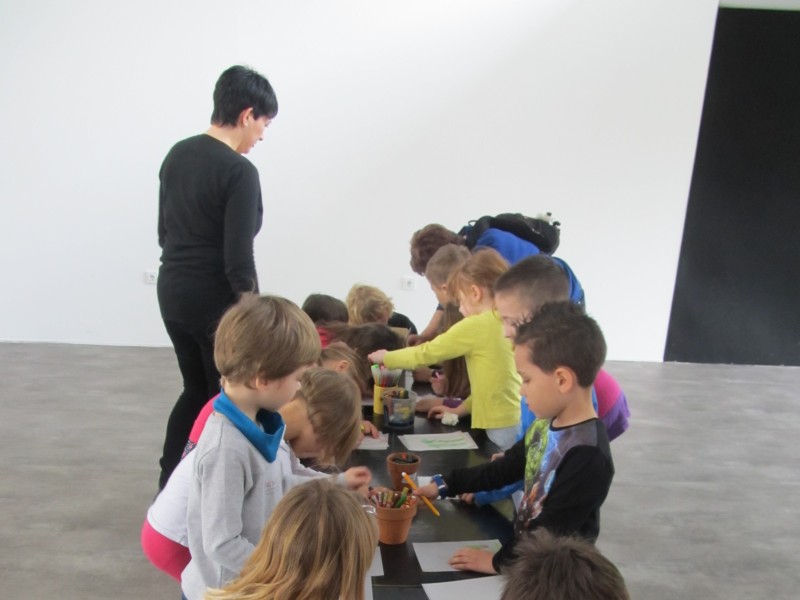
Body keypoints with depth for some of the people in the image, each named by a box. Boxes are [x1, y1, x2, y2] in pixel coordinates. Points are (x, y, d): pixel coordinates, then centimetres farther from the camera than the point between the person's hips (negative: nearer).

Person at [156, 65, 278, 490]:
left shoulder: (177, 154, 7)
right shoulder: (238, 171, -17)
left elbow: (164, 230, 14)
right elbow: (238, 258, -20)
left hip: (171, 291, 8)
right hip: (215, 300, -8)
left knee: (196, 390, 21)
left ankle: (168, 487, 27)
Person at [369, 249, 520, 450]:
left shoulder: (475, 325, -14)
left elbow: (426, 353, -4)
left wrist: (386, 357, 10)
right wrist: (462, 409, 18)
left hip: (500, 429, -7)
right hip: (516, 422, 7)